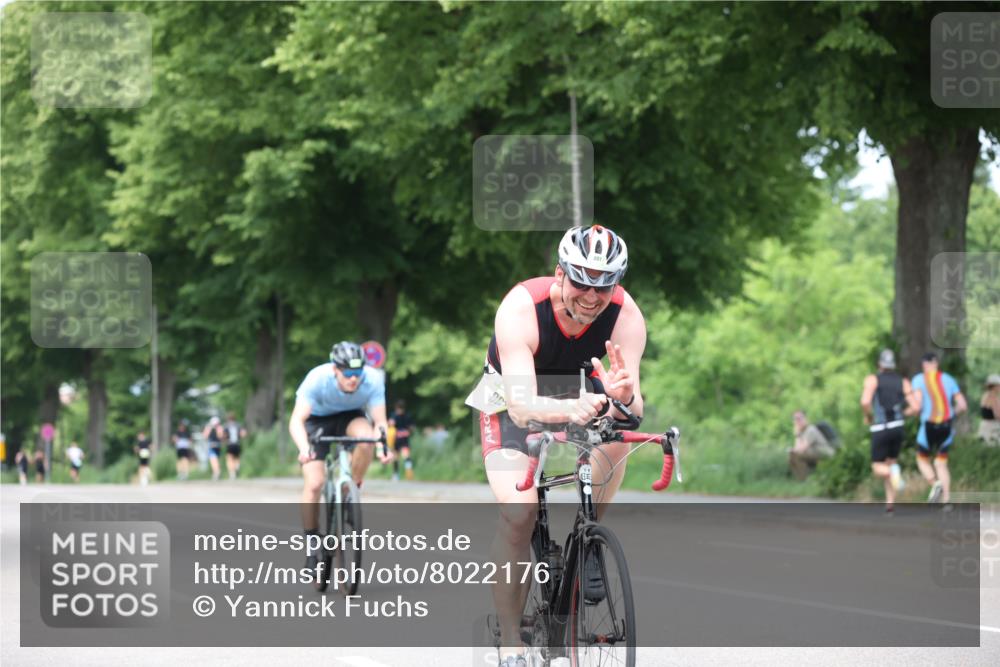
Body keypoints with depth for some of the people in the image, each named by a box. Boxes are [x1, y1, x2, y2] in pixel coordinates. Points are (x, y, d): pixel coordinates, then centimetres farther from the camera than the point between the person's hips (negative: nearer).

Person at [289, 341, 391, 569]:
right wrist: (304, 448, -56)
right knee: (314, 483, -17)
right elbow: (296, 421, -37)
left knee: (365, 437, -35)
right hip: (318, 420, -1)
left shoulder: (373, 380, -29)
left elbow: (380, 422, -27)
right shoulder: (317, 379, -34)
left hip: (350, 416, 1)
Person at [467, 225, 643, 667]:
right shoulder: (521, 309, -36)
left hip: (577, 387, 3)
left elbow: (635, 411, -32)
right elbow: (522, 406, -44)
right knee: (518, 512, -21)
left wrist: (623, 396, -56)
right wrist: (568, 410, -65)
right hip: (511, 395, -3)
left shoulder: (626, 317, -28)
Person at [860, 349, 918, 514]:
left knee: (878, 469, 8)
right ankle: (890, 503, 11)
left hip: (880, 429, -3)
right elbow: (915, 407, 0)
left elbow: (865, 402, -16)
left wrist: (868, 416, 4)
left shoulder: (872, 379, 0)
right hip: (898, 426, 3)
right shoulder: (903, 382, 8)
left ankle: (893, 471, -29)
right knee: (890, 463, 21)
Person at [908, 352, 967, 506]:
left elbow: (917, 406, -15)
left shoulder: (918, 380, -4)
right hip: (947, 426, 3)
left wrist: (905, 413, 5)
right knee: (941, 464, 15)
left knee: (922, 460, 18)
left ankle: (935, 484, -11)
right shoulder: (949, 379, 7)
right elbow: (963, 406, 3)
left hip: (929, 426, -3)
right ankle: (946, 500, 1)